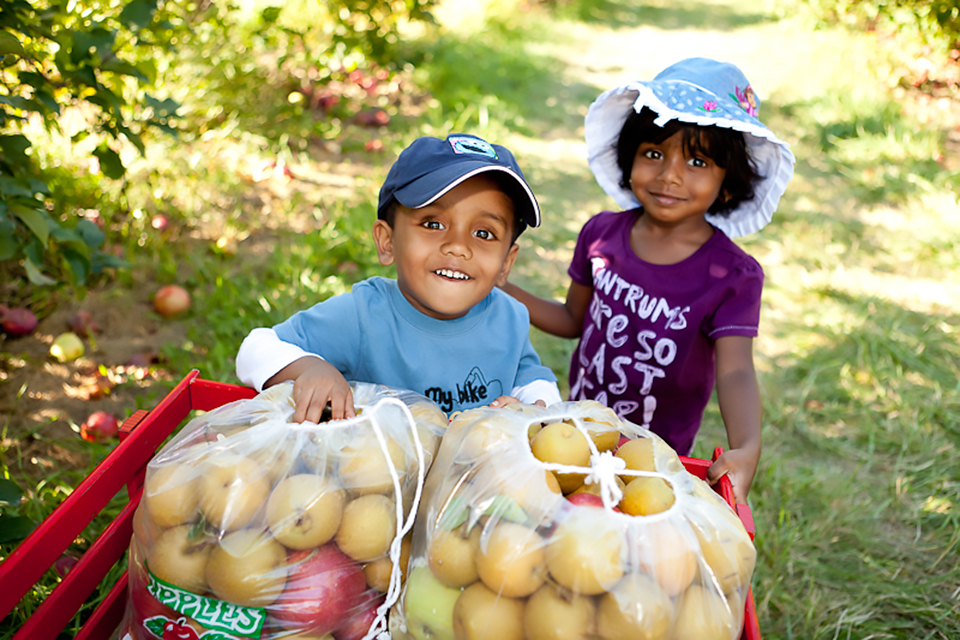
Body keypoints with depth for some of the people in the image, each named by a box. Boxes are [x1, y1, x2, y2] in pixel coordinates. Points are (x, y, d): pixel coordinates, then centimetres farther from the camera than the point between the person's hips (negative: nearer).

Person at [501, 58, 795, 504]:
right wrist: (498, 289, -5)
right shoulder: (602, 234, -7)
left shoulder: (732, 275, -18)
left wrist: (746, 449, -50)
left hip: (658, 462, -3)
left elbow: (735, 371, -30)